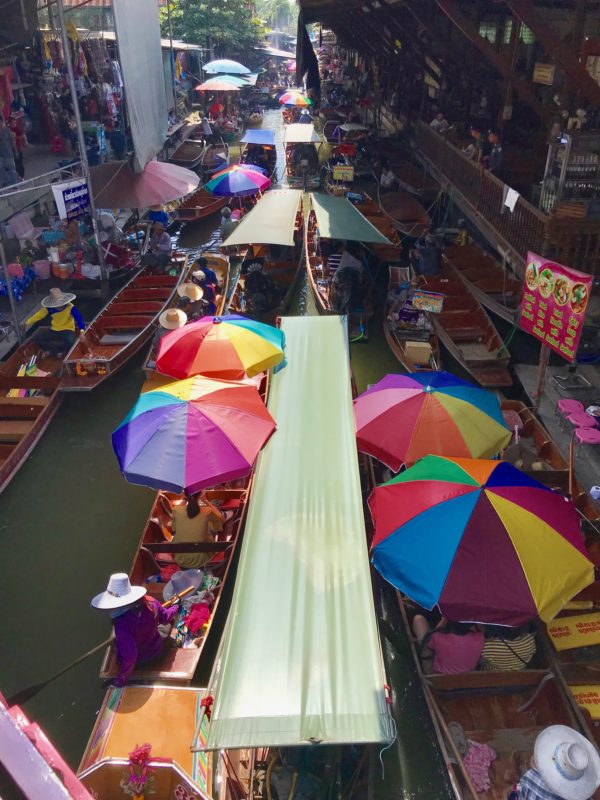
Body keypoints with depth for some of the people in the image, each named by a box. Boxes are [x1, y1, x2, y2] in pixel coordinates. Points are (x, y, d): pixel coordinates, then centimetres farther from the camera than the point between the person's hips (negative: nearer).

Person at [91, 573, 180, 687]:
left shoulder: (121, 623, -39)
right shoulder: (150, 602, -25)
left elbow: (129, 656, -38)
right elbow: (166, 618, -4)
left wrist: (122, 679, -23)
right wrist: (175, 607, 17)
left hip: (139, 660, -3)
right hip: (157, 651, 4)